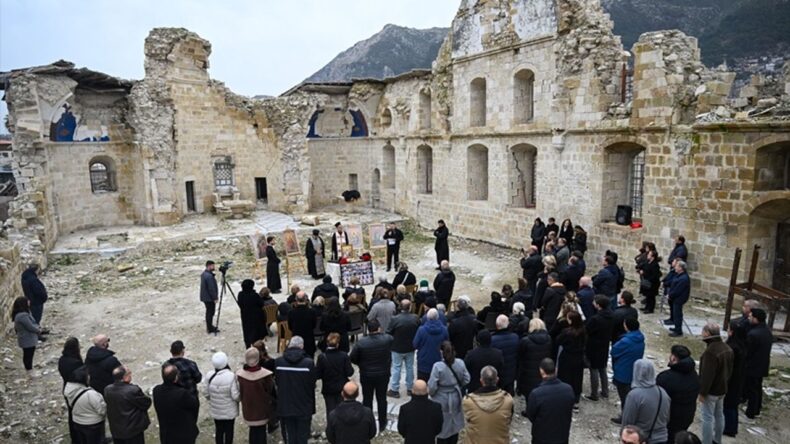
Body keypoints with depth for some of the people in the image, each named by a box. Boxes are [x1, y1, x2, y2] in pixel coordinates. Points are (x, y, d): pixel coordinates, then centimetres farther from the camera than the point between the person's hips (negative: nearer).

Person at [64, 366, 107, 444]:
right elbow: (102, 410, -26)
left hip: (77, 423, 7)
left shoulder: (68, 389, -12)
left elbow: (69, 406, 6)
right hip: (93, 426, -7)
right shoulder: (90, 394, -35)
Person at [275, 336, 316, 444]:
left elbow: (277, 382, -1)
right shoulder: (308, 363, -18)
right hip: (304, 407, -2)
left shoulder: (278, 362, -12)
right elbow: (312, 384, -9)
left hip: (285, 407, 2)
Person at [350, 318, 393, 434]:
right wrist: (381, 333, 17)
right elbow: (390, 337, 9)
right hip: (383, 375, 1)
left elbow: (352, 358, -10)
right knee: (382, 399, 15)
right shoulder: (387, 339, -16)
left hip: (366, 376, -1)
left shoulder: (361, 342, -19)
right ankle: (382, 425, 26)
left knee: (367, 400, 13)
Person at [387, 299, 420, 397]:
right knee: (410, 367, 17)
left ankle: (394, 390, 15)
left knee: (396, 368, 8)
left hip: (397, 348, -3)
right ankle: (410, 388, 28)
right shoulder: (416, 318, -10)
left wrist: (391, 344, 5)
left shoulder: (395, 319, -21)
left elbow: (389, 333, -14)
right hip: (411, 348, 3)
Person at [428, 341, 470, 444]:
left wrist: (431, 393, 2)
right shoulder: (460, 363, -12)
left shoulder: (438, 366, -23)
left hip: (442, 401, -4)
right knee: (455, 424, 22)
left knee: (443, 427, 12)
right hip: (456, 399, 4)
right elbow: (466, 380, -1)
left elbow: (432, 386, -19)